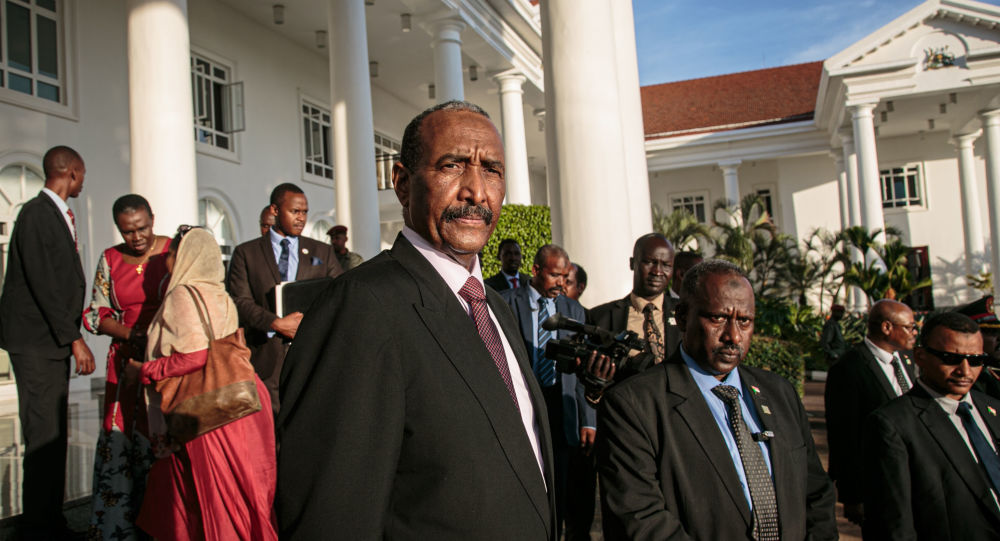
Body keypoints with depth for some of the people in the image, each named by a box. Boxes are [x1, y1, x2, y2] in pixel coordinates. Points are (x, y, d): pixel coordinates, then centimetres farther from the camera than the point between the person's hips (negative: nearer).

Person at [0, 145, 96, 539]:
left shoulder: (56, 214, 15)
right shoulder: (36, 214, -13)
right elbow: (43, 283, -19)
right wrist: (75, 339, -18)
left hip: (54, 341, 9)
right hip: (37, 342, -9)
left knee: (54, 437, 14)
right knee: (43, 438, -5)